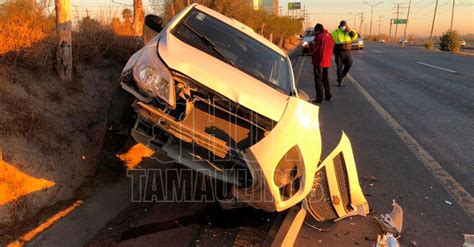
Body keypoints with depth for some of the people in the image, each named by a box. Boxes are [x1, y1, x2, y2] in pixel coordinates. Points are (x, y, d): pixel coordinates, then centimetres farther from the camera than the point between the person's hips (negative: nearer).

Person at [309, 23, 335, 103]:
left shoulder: (319, 37, -17)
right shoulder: (329, 36, 7)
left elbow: (313, 48, -15)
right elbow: (331, 47, 13)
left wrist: (310, 44, 4)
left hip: (319, 61, -8)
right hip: (327, 61, 8)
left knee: (318, 79, -2)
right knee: (325, 78, 19)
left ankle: (319, 97, -2)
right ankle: (328, 95, 25)